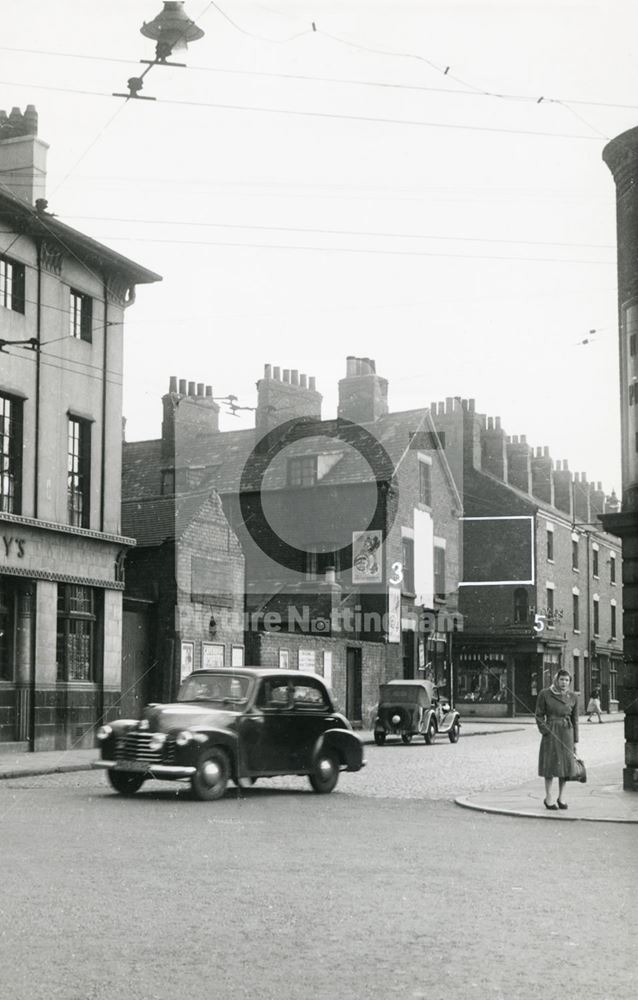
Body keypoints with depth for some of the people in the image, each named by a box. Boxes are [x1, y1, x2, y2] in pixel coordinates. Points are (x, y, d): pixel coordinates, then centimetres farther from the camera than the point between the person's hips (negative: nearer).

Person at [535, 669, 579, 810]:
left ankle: (561, 797, 15)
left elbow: (575, 719, 9)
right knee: (551, 763, -2)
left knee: (566, 763, 3)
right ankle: (549, 797, 7)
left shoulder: (573, 697, 4)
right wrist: (545, 731, -10)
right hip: (551, 731, -3)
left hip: (567, 732, 3)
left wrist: (575, 740, 8)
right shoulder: (544, 694, -5)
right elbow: (539, 715, 0)